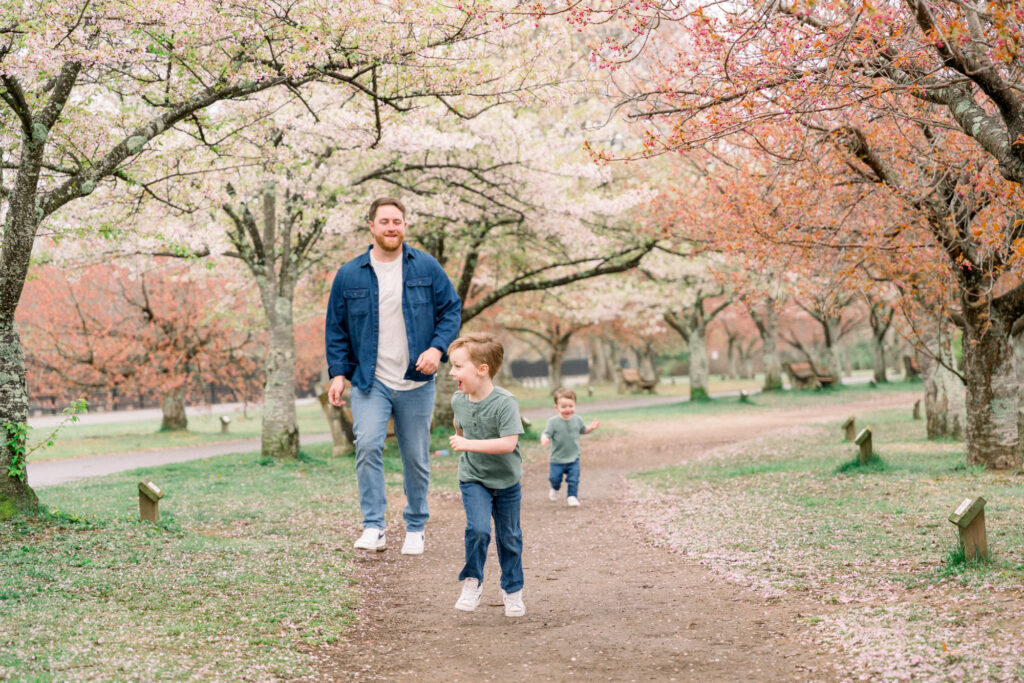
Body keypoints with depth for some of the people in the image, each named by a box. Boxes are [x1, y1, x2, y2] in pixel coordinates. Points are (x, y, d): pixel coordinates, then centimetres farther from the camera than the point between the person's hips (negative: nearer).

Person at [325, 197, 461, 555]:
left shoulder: (427, 267, 2)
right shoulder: (349, 275, 2)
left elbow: (451, 310, 5)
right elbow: (336, 328, 7)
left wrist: (438, 348, -10)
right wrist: (338, 372, -1)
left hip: (416, 382, 1)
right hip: (370, 381, -1)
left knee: (416, 458, 7)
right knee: (367, 446, -20)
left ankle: (415, 529, 23)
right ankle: (373, 528, -14)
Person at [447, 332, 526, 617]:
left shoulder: (505, 403, -24)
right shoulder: (458, 400, -6)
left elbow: (508, 443, -32)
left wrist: (468, 444, -33)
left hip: (506, 480, -2)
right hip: (473, 479, 2)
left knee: (509, 536, 11)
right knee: (478, 529, -18)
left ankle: (512, 590, 28)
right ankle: (472, 583, 0)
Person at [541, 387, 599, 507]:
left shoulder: (577, 420, -3)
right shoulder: (553, 422, -15)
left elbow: (583, 430, 15)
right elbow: (546, 433, -20)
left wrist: (592, 428, -4)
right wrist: (544, 439, -43)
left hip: (573, 458, 2)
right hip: (557, 460, -2)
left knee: (573, 479, 1)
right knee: (555, 478, 6)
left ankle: (572, 496, 21)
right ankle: (555, 489, 39)